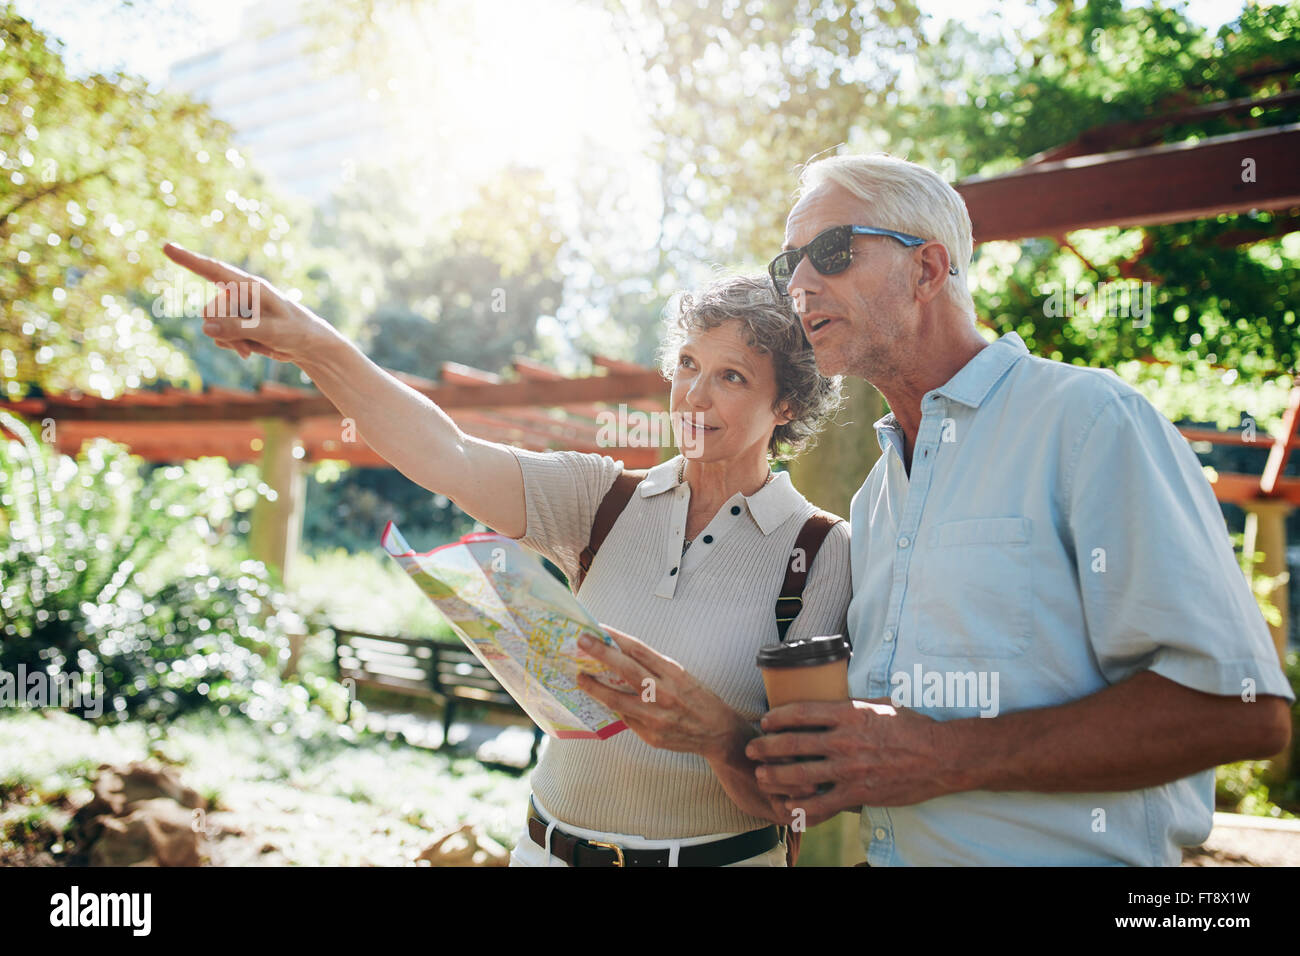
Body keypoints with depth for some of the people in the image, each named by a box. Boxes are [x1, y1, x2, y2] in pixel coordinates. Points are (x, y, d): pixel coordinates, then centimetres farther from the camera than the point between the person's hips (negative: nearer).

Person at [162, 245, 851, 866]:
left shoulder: (825, 554, -9)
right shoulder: (607, 499, 0)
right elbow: (452, 460, -16)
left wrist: (719, 733, -32)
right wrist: (316, 346, -27)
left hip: (716, 856, -2)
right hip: (550, 849, 3)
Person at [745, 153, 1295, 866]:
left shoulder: (1086, 419, -14)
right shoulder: (871, 500, 9)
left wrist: (950, 756, -24)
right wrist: (818, 766, -6)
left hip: (1070, 856, -6)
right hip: (888, 849, 7)